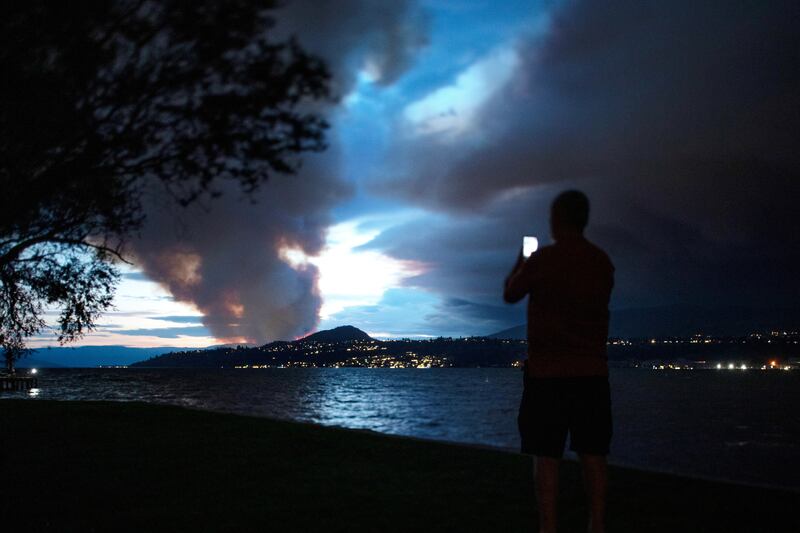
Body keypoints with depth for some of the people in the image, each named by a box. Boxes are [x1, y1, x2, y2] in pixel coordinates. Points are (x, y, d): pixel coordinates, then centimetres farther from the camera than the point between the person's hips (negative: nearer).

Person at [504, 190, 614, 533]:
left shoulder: (542, 259, -9)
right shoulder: (603, 263, 6)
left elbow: (510, 295, 6)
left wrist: (520, 262, 25)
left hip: (547, 372, -4)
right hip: (593, 372, 5)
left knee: (546, 455, 0)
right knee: (593, 454, 8)